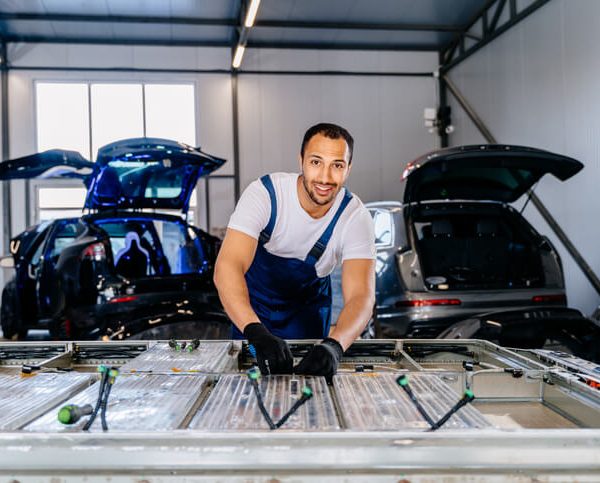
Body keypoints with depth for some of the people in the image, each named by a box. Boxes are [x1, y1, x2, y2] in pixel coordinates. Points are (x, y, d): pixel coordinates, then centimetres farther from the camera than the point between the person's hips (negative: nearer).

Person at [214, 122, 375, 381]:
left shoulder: (355, 217, -27)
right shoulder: (263, 193, -32)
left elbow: (361, 296, -36)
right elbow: (228, 266, -43)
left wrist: (334, 345, -59)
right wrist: (257, 333, -61)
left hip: (309, 307, 1)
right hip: (254, 303, -1)